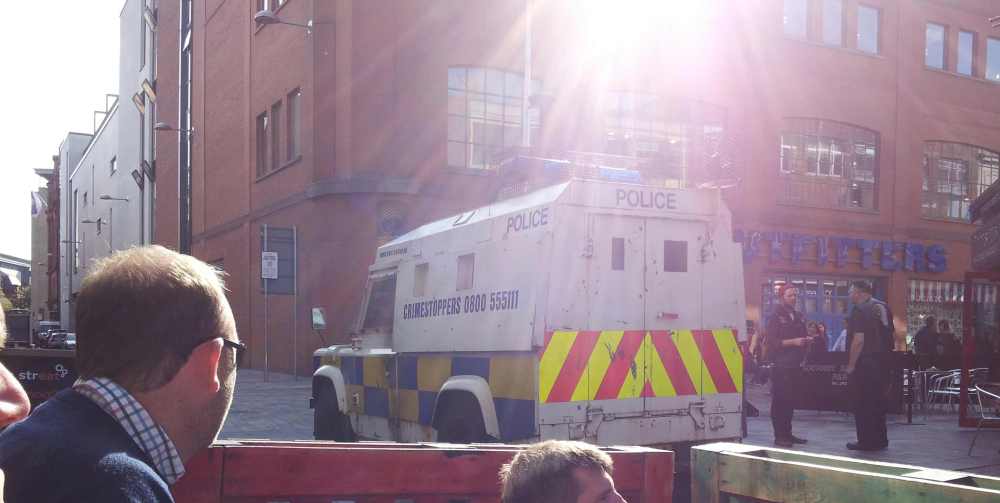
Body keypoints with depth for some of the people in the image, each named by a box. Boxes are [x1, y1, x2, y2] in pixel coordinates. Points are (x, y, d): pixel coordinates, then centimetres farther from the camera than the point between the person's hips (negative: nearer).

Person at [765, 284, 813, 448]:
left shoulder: (799, 317, 17)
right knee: (779, 400, -6)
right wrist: (793, 342, -17)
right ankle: (779, 436, -3)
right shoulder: (775, 317, -4)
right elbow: (772, 342, -11)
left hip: (794, 365, 7)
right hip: (780, 365, -7)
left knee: (790, 400, 8)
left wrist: (806, 340, 4)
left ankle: (787, 433, 16)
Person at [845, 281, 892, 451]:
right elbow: (893, 336, 16)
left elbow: (858, 340, -21)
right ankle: (880, 440, 20)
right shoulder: (884, 307, 11)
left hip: (863, 362, -8)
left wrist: (851, 365, -16)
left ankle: (866, 441, 3)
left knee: (862, 404, 0)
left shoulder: (860, 310, -14)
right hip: (882, 363, 8)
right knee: (878, 402, 15)